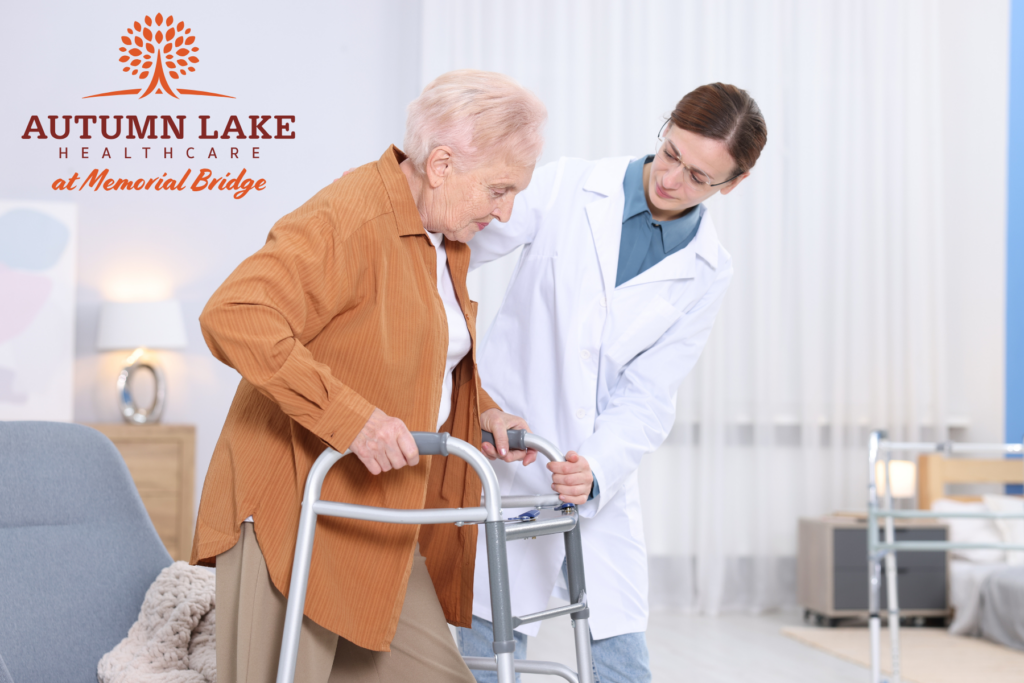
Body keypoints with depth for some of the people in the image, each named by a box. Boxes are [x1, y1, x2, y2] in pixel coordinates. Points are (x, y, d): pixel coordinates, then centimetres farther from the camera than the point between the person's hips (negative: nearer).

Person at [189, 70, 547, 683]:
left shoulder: (446, 234, 12)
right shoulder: (348, 219, -19)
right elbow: (232, 317, -31)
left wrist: (481, 411, 9)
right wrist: (352, 418, -34)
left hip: (379, 515, 9)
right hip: (293, 509, -9)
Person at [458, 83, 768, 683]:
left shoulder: (706, 273, 1)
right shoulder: (565, 187, -4)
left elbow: (647, 398, -5)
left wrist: (595, 472, -20)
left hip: (601, 485, 2)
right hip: (505, 460, -2)